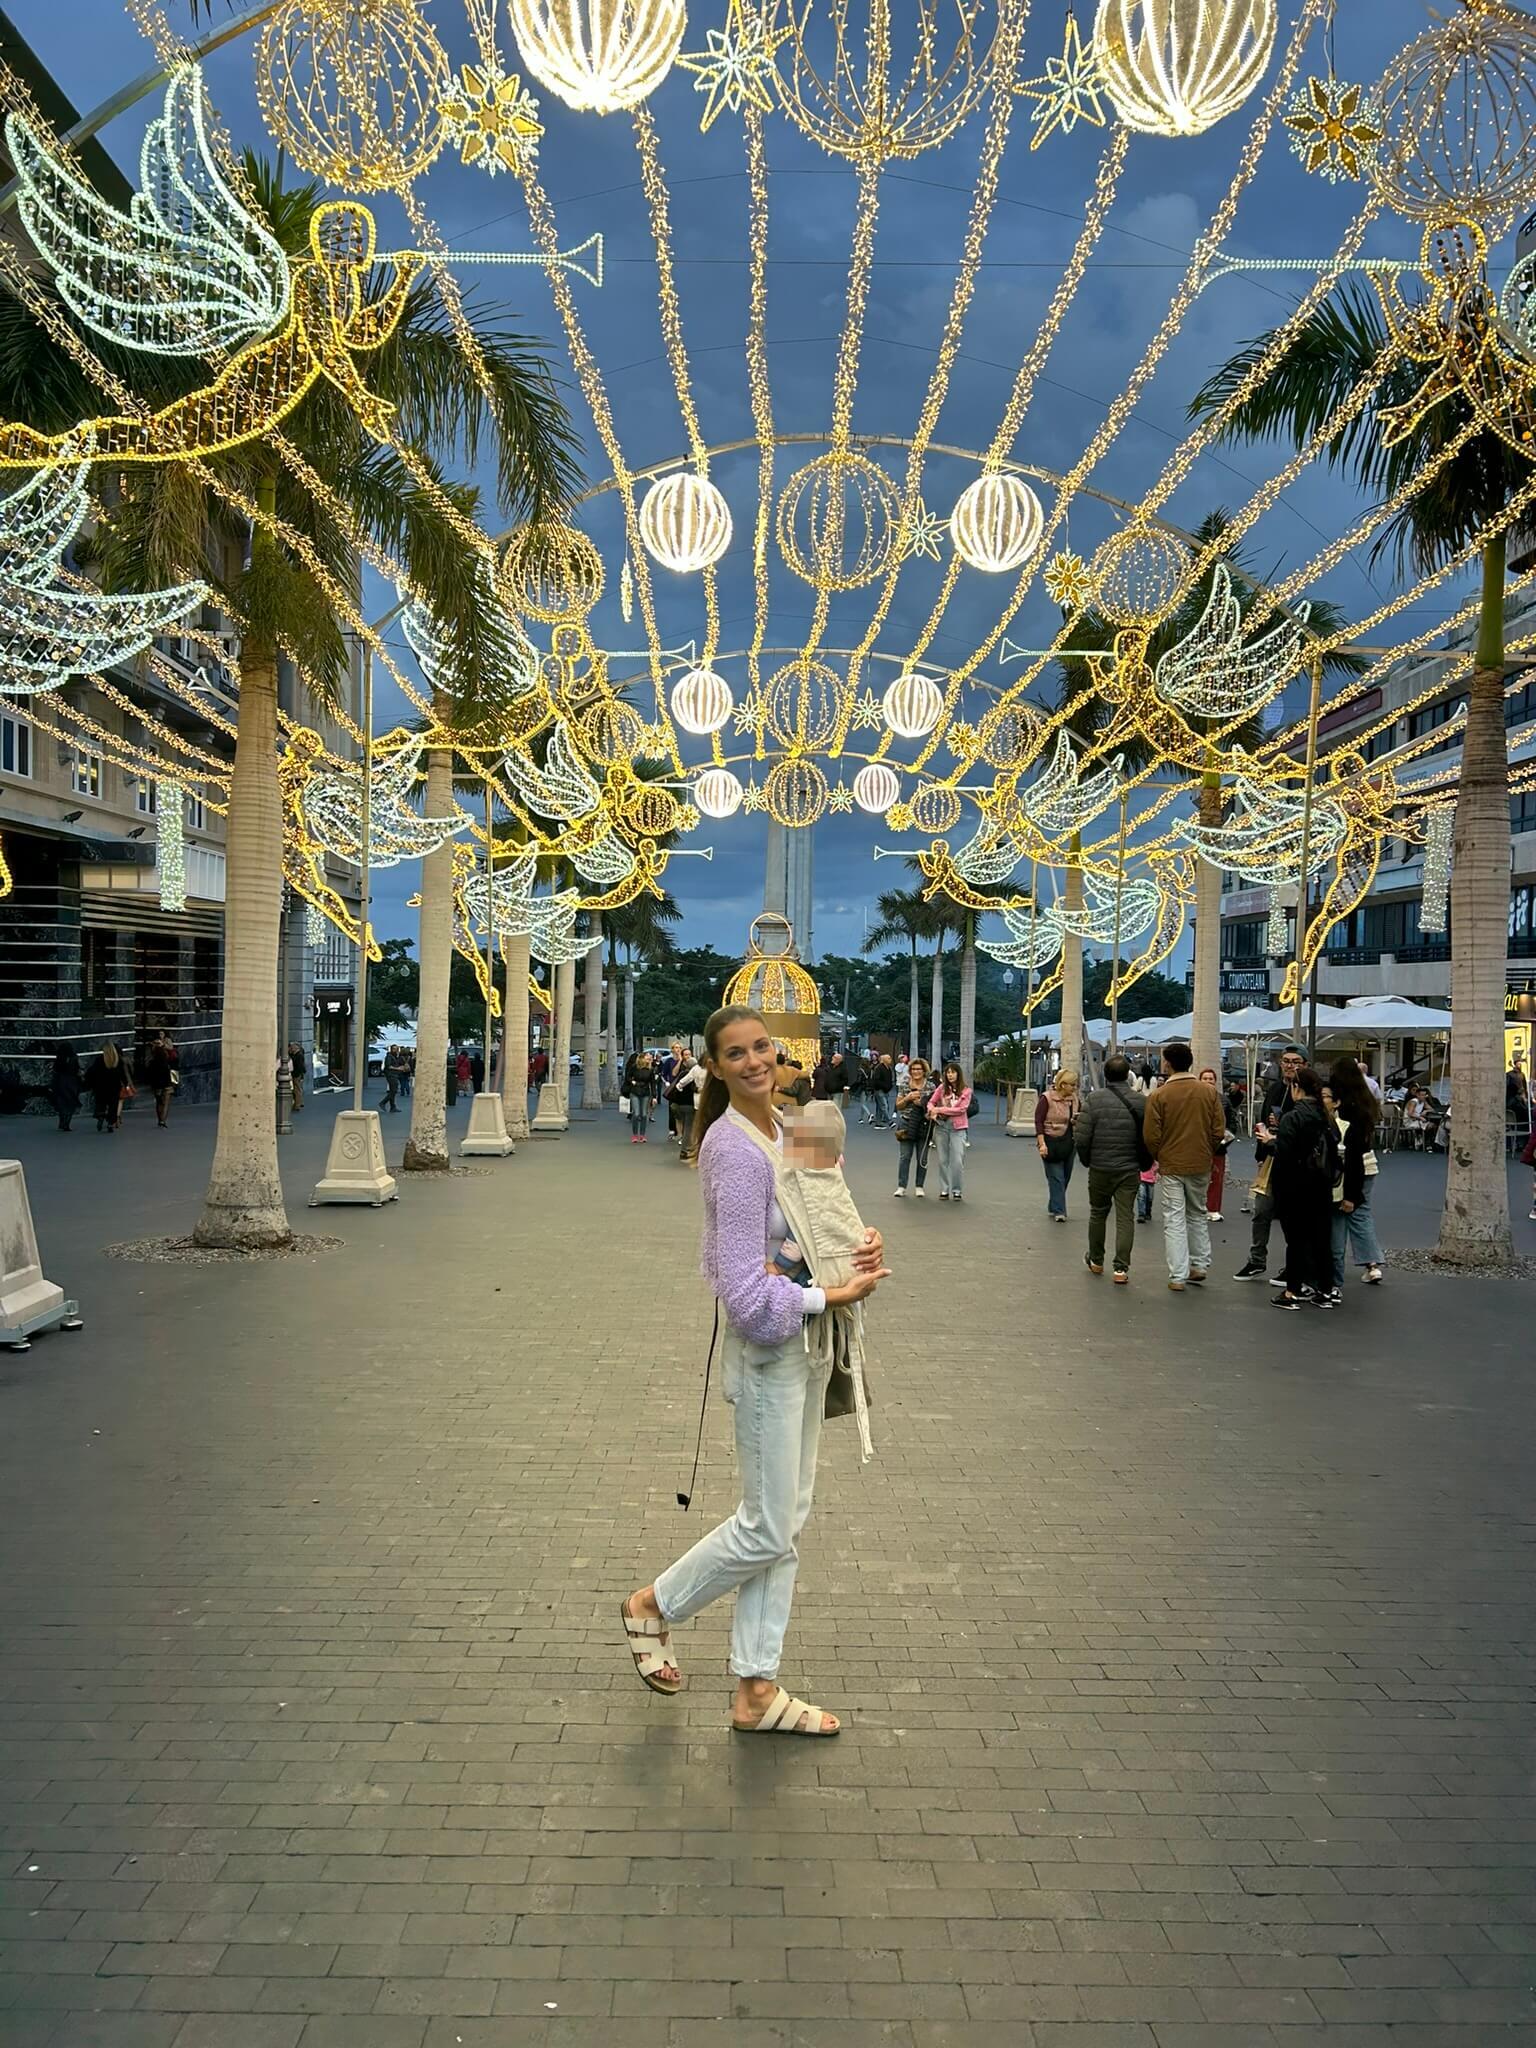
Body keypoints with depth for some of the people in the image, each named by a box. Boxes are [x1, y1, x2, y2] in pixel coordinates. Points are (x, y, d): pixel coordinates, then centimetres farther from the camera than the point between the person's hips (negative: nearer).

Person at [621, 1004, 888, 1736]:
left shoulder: (786, 1129, 5)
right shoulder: (734, 1149, -21)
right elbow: (747, 1291, -24)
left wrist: (861, 1243, -4)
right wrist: (834, 1294, -17)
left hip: (808, 1345, 9)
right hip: (768, 1351, -9)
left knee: (786, 1521, 14)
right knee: (768, 1527, 2)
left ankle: (756, 1692, 26)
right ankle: (653, 1605, 28)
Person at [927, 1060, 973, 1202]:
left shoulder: (965, 1091, -2)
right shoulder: (941, 1088, 5)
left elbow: (961, 1109, -11)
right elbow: (931, 1102, 6)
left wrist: (940, 1109, -16)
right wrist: (932, 1111, -18)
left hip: (957, 1128, -2)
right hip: (941, 1126, 2)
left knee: (957, 1161, -6)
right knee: (943, 1160, 7)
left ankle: (956, 1190, 3)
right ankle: (944, 1189, 14)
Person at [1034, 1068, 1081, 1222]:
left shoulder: (1074, 1099, 6)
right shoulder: (1046, 1098, -10)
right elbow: (1038, 1121, -11)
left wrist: (1078, 1121, -10)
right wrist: (1042, 1144, -19)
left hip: (1069, 1144, 6)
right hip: (1051, 1143, -6)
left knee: (1065, 1178, 12)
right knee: (1056, 1178, -7)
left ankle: (1053, 1208, 27)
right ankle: (1058, 1211, -3)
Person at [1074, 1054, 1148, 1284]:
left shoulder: (1095, 1099, -10)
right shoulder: (1141, 1102, -5)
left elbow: (1081, 1138, -11)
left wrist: (1087, 1161, 6)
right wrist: (1143, 1163, 12)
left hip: (1100, 1169, 0)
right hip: (1130, 1170, 0)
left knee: (1098, 1213, 17)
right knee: (1125, 1217, 5)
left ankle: (1095, 1260, 31)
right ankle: (1121, 1268, 1)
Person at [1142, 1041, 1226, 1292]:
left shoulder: (1158, 1096, -11)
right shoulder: (1209, 1093, -1)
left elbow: (1151, 1136, -10)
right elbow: (1218, 1131, 0)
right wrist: (1206, 1154, 15)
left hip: (1171, 1166, -3)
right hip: (1201, 1166, 4)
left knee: (1174, 1220, 1)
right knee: (1197, 1215, 21)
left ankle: (1178, 1276, 0)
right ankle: (1199, 1266, 23)